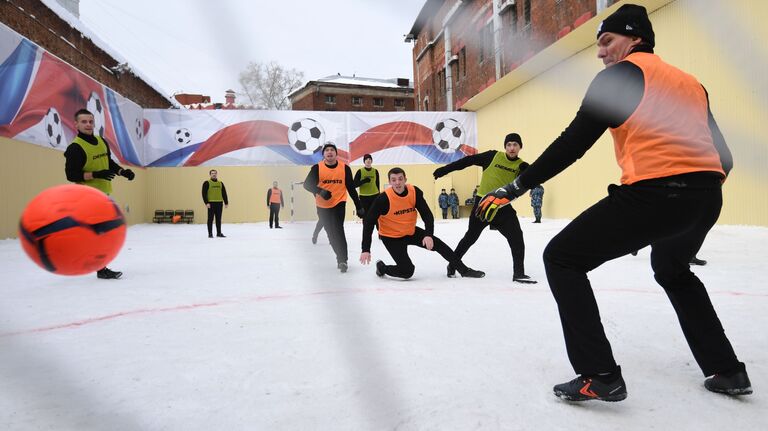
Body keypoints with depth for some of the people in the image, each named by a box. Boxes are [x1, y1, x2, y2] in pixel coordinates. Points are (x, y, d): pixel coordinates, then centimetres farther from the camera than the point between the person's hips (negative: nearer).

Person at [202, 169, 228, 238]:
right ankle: (210, 233, 7)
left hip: (219, 203, 4)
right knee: (210, 219, 0)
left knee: (218, 219, 8)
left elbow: (224, 193, 15)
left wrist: (226, 202, 10)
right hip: (211, 203, -4)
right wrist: (206, 202, -14)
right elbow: (204, 193, -6)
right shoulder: (207, 183, 0)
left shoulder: (220, 183, 13)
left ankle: (219, 233, 15)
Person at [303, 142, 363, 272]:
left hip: (339, 204, -2)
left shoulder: (345, 168, -5)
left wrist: (359, 207, 1)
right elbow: (307, 184, -12)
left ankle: (342, 260, -12)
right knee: (331, 233, 12)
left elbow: (351, 188, 1)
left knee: (338, 230, -19)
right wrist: (320, 191, -31)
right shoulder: (317, 168, -7)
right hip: (322, 206, 2)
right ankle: (341, 256, 32)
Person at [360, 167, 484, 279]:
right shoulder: (384, 199, -27)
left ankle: (464, 270, 17)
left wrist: (428, 235, -25)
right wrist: (366, 249, -28)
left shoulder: (415, 192, -15)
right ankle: (381, 267, 18)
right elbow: (369, 222, -24)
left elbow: (427, 215, -9)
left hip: (411, 232, 5)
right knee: (407, 271, -11)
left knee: (439, 245, 1)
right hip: (391, 237, -5)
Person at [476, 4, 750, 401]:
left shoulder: (622, 73, 4)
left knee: (562, 259, 1)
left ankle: (600, 376, -1)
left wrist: (516, 187, -4)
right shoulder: (690, 82, 24)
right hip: (707, 196, 9)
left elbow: (574, 142, -7)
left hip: (655, 193, -8)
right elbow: (722, 156, 21)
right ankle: (726, 370, 35)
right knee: (672, 269, 34)